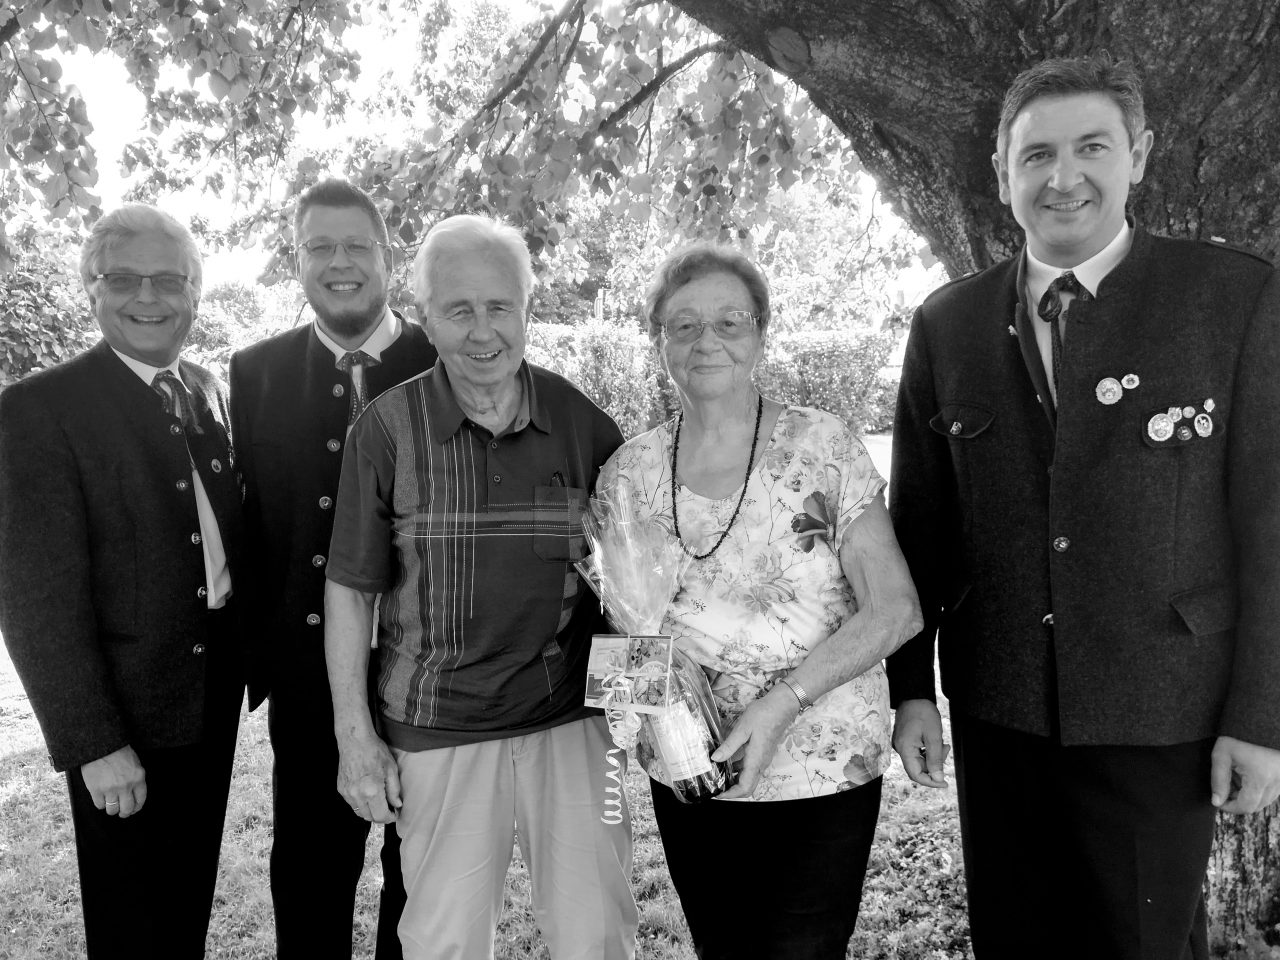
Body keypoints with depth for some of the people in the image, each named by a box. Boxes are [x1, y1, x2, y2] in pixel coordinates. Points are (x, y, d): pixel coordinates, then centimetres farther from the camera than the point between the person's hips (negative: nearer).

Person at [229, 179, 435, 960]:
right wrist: (254, 655, -3)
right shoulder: (258, 372, 2)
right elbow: (250, 521, 2)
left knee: (423, 878, 17)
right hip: (308, 676, 2)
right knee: (306, 876, 17)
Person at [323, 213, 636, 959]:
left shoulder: (584, 422, -3)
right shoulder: (388, 427, -7)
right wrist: (354, 734, -1)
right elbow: (350, 589, -1)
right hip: (438, 732, 0)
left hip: (572, 720, 1)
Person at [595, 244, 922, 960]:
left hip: (823, 780, -3)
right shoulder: (629, 471, -1)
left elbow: (896, 612, -10)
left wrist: (783, 701, -20)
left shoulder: (821, 446, -9)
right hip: (690, 775, 3)